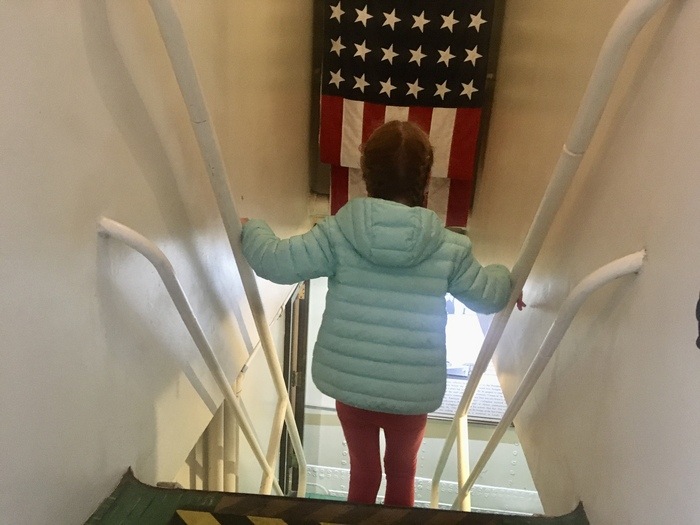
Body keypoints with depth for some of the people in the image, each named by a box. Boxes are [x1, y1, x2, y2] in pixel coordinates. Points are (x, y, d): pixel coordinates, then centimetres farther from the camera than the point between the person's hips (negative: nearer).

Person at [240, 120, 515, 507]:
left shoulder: (339, 233, -13)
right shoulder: (449, 247, -9)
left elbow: (277, 262, -11)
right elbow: (488, 296, 3)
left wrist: (252, 230, 9)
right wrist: (503, 275, 26)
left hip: (350, 385, 1)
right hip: (412, 393, 0)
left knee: (363, 471, 25)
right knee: (402, 471, 27)